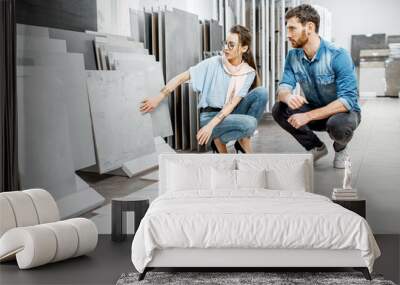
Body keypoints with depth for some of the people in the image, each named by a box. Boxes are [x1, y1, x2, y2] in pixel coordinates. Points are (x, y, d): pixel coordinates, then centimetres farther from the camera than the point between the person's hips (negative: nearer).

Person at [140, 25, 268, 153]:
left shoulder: (248, 73, -4)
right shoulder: (213, 63, -10)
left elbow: (233, 103, -13)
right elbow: (181, 77, -9)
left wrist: (211, 125, -25)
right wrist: (158, 98, -15)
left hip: (231, 114, 4)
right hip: (210, 115, -4)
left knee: (261, 92, -22)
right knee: (250, 123, -32)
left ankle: (243, 140, -9)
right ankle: (218, 139, -4)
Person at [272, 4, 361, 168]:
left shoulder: (338, 56, -26)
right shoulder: (293, 56, -7)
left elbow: (347, 100, -32)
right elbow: (283, 88, -11)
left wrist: (308, 116, -39)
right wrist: (288, 96, -39)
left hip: (343, 112, -5)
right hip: (314, 112, 5)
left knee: (338, 124, -39)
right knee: (279, 110, -19)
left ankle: (340, 149, 0)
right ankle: (316, 148, 4)